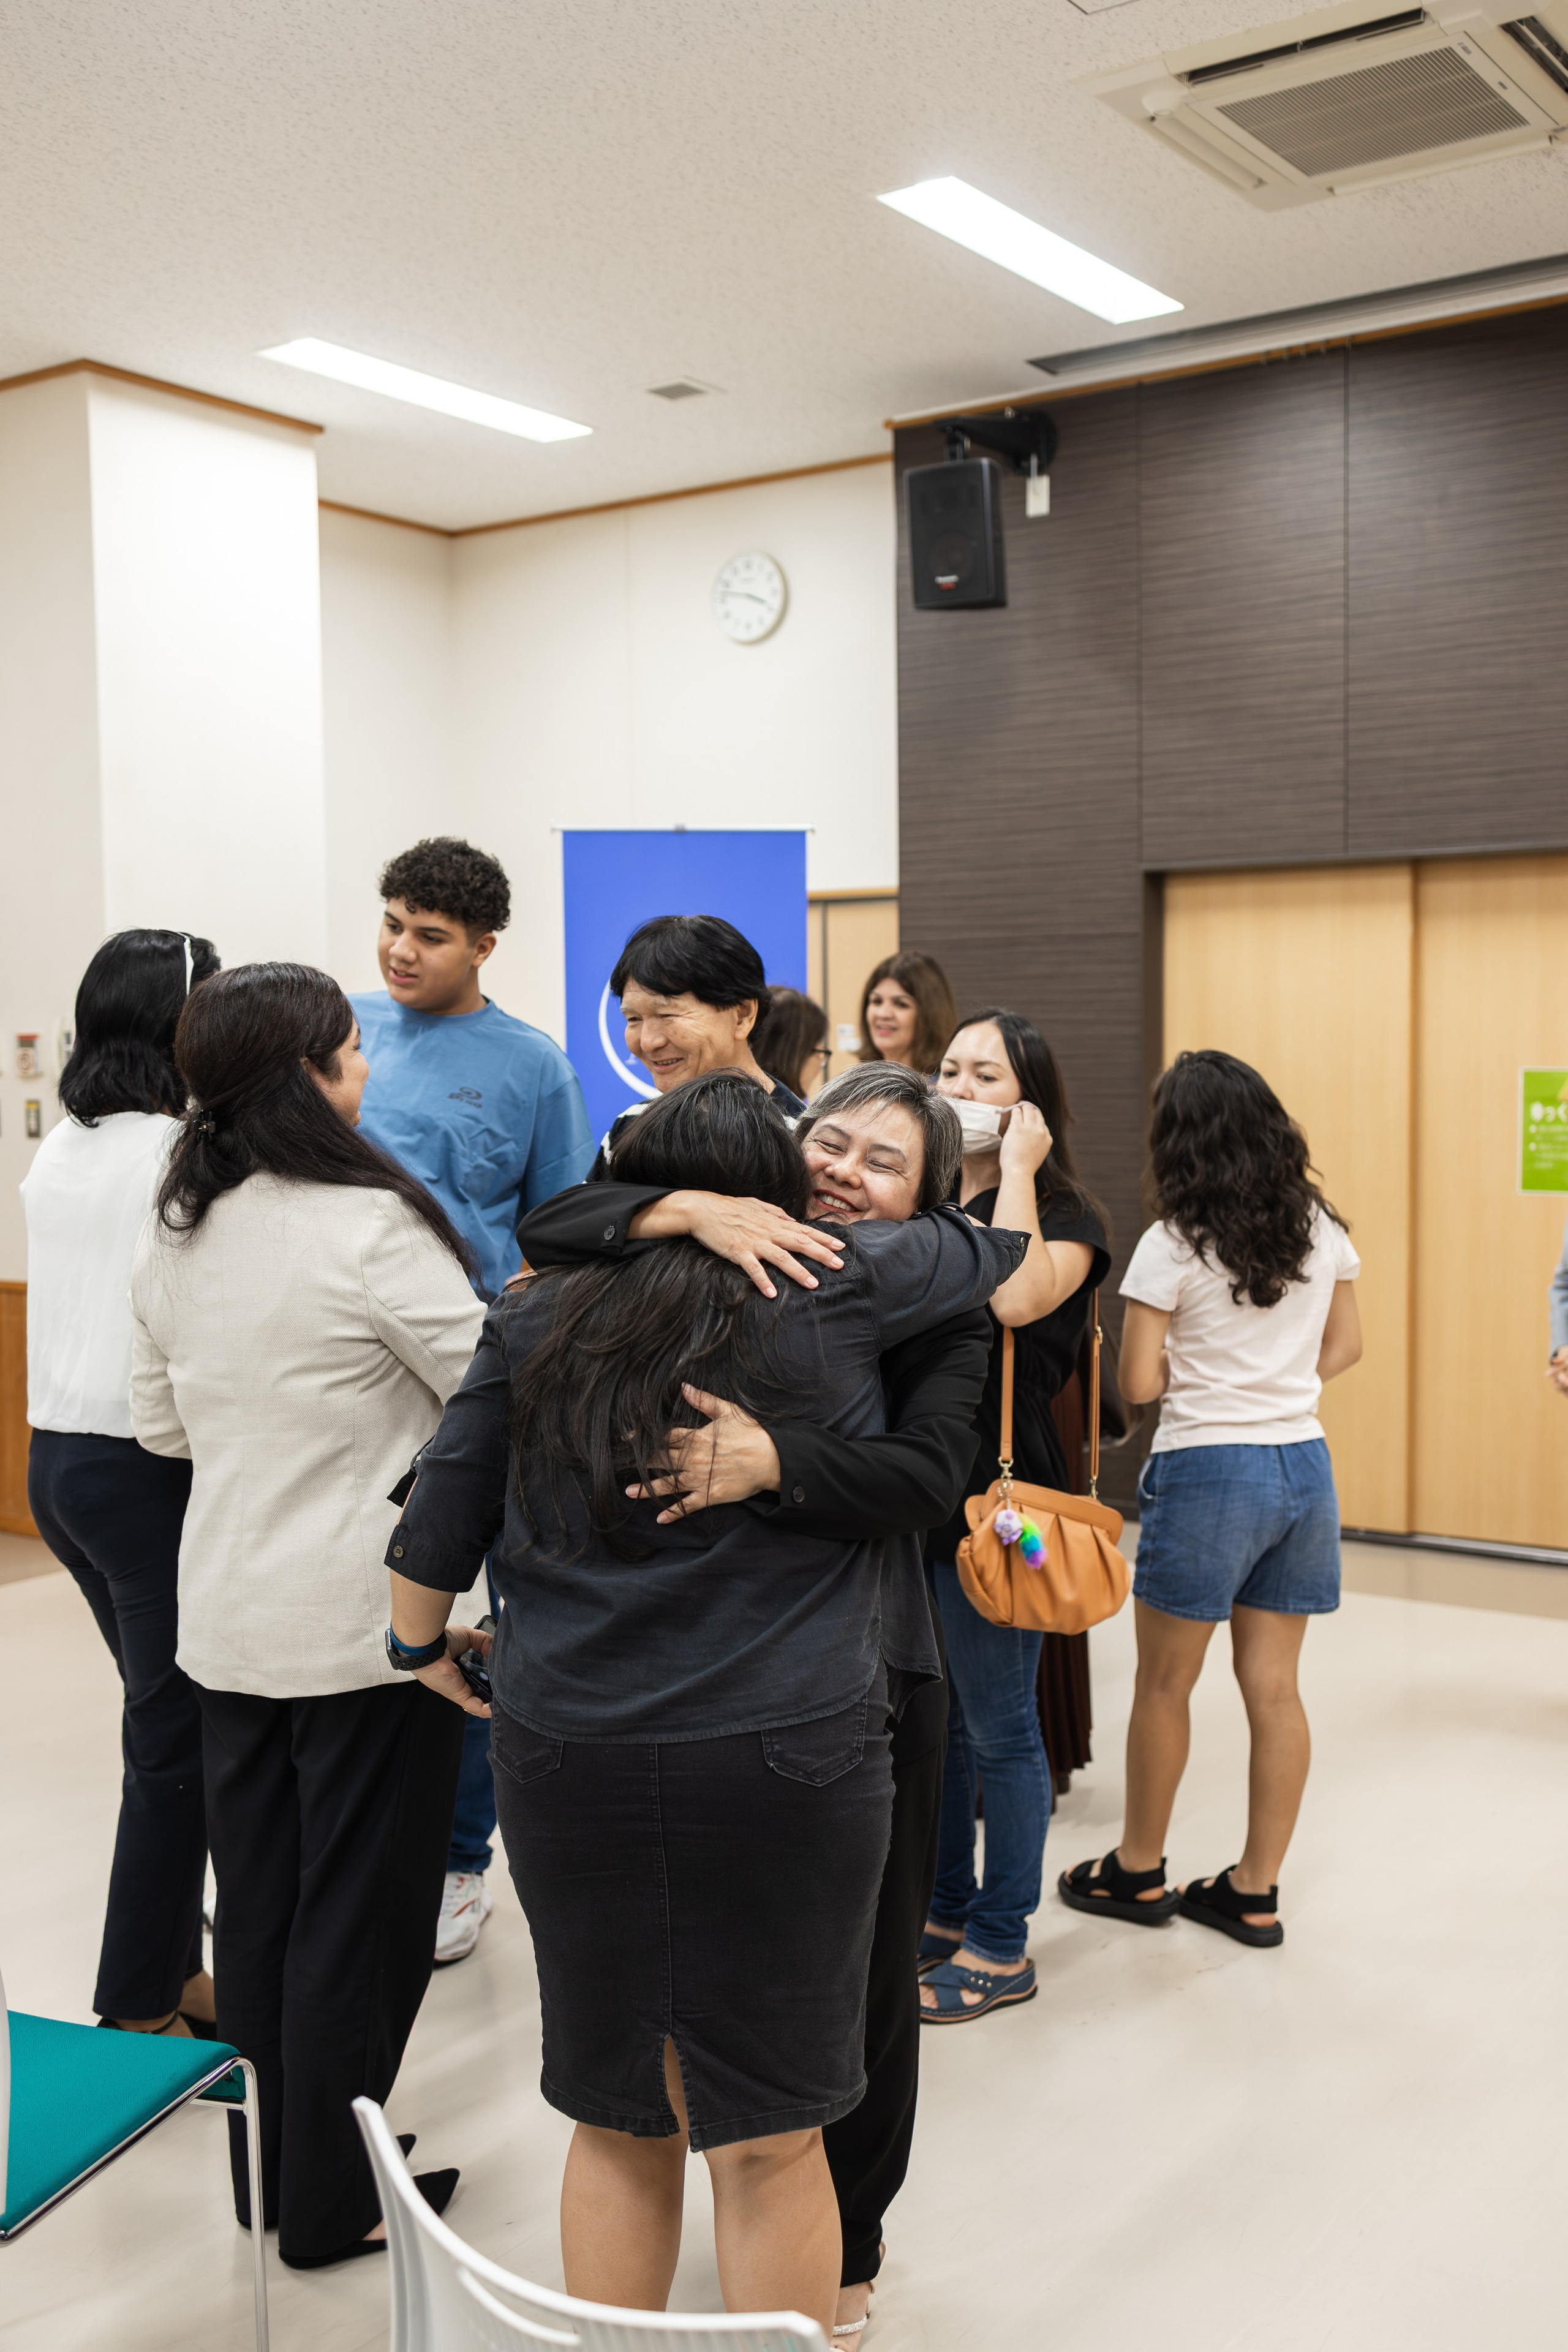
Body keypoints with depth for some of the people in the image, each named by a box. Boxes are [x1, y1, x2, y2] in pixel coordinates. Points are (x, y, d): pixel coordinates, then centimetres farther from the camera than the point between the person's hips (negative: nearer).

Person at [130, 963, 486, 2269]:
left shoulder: (174, 1232, 5)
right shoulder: (371, 1223, -19)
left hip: (230, 1621, 7)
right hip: (368, 1622, -7)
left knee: (257, 1902, 17)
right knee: (359, 1913, 7)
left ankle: (269, 2168, 33)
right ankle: (334, 2203, 21)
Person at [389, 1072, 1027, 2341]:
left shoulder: (537, 1316, 5)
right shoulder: (835, 1286, -3)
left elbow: (435, 1534, 8)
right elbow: (1012, 1252, 11)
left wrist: (425, 1643, 27)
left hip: (565, 1752, 3)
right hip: (786, 1758, -3)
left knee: (616, 2122, 18)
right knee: (770, 2138, 12)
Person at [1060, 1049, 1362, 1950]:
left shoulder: (1172, 1246, -13)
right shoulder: (1321, 1227, 3)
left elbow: (1140, 1384, -11)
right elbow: (1346, 1346, 13)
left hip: (1207, 1471, -5)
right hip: (1305, 1467, 6)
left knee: (1164, 1684, 10)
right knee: (1274, 1686, 11)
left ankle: (1139, 1870, 25)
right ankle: (1256, 1891, 19)